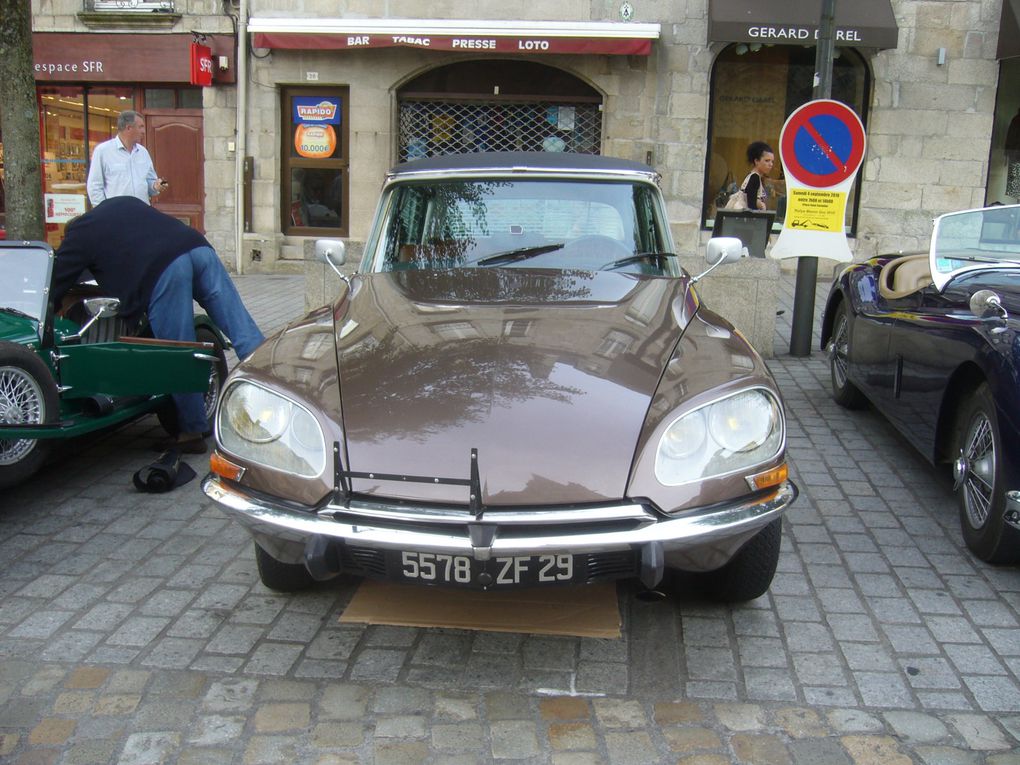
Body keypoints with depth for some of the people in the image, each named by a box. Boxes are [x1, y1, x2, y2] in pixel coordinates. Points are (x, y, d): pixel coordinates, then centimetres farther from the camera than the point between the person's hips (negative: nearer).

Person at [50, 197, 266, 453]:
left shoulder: (78, 233, 21)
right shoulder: (125, 202, 36)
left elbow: (55, 285, 23)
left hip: (160, 270, -6)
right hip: (198, 247, 6)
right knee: (243, 329, 0)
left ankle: (193, 432, 9)